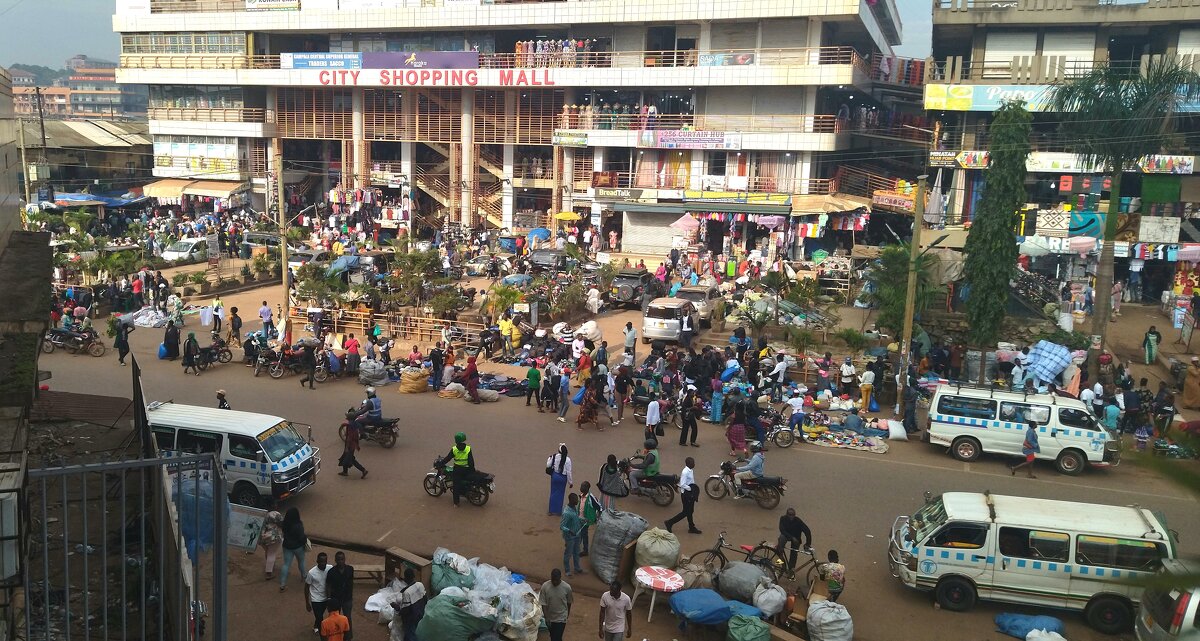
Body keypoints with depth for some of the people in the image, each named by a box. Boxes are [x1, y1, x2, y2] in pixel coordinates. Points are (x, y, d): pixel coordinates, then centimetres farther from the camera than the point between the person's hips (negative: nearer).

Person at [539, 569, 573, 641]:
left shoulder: (566, 587, -20)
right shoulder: (545, 586, -19)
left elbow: (569, 602, -1)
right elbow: (543, 604, -13)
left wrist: (568, 614, 12)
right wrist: (546, 618, -18)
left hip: (561, 617, -2)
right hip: (550, 617, 2)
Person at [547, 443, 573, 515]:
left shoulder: (554, 456, -12)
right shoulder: (567, 459, -17)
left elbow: (548, 465, 0)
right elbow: (568, 472, -12)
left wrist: (550, 458, 18)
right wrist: (570, 482, -1)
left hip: (555, 476, 2)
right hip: (563, 477, -2)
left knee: (553, 492, 16)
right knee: (560, 494, 13)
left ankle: (551, 510, 22)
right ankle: (557, 511, 21)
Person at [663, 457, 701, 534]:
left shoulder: (691, 470, 5)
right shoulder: (685, 472, -24)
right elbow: (682, 484, -26)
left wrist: (694, 488, 2)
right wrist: (691, 489, -23)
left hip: (690, 494, 9)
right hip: (686, 494, -9)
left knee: (690, 511, 17)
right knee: (685, 512, 0)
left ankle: (692, 528, 28)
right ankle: (670, 522, 9)